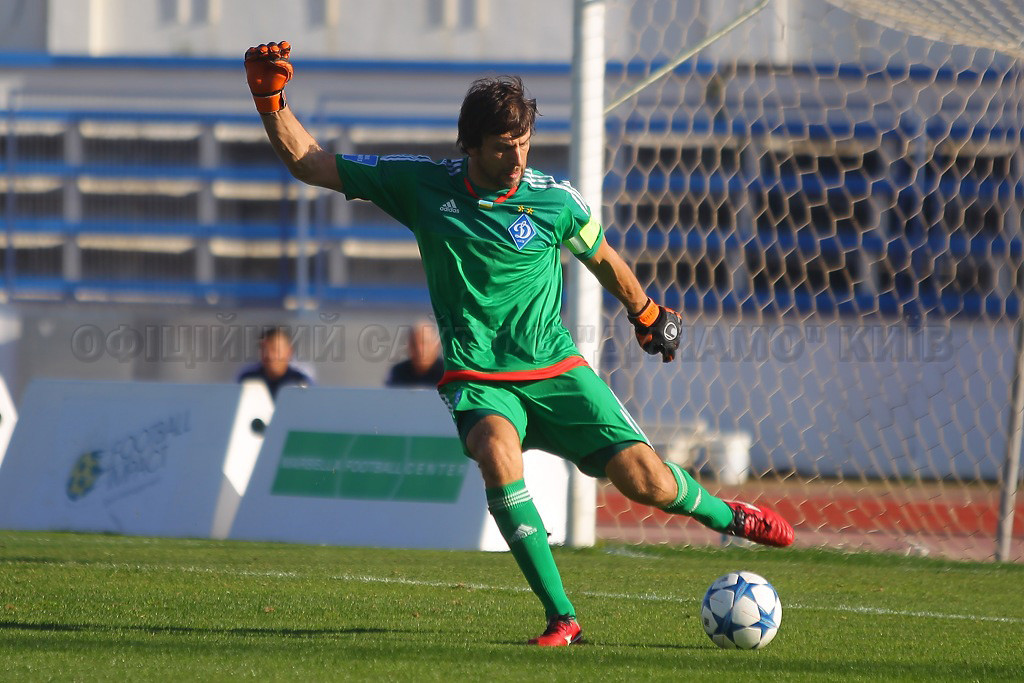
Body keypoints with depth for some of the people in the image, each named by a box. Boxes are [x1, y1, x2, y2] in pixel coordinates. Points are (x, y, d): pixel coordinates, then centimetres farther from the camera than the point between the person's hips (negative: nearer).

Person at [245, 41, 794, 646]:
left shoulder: (556, 200, -5)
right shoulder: (421, 185, -4)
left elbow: (604, 261, 16)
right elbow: (308, 162, 1)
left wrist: (648, 316, 29)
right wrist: (271, 99, -11)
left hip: (555, 370, 1)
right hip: (477, 380, -1)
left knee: (647, 481, -13)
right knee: (497, 450, -35)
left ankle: (724, 515, 25)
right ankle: (562, 618, -31)